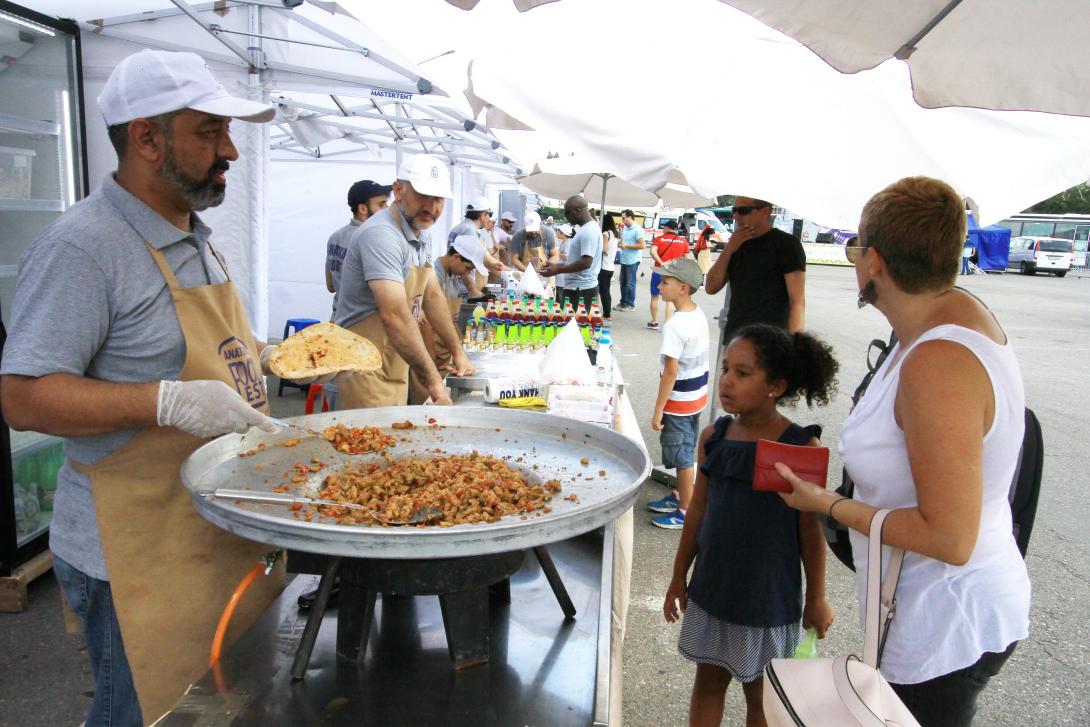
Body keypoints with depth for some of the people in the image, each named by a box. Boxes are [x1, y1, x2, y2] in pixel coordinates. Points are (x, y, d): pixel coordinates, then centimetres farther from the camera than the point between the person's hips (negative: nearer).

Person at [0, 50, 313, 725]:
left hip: (227, 535, 8)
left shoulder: (197, 237, 12)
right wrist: (168, 401, -31)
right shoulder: (82, 245, -18)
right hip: (140, 556, -8)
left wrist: (266, 355, 7)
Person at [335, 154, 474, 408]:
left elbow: (432, 295, 17)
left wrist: (458, 352, 13)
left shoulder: (422, 234, 9)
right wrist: (433, 382, -32)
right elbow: (395, 316, -31)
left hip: (396, 368, 9)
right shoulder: (381, 234, -22)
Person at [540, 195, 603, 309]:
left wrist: (558, 269, -18)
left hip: (581, 289, -10)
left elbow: (586, 263, -24)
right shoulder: (585, 229, 17)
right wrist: (556, 265, 15)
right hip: (577, 287, 10)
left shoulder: (589, 231, -17)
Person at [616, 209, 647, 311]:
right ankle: (623, 302, 24)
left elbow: (642, 245, -20)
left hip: (632, 261, -8)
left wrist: (627, 246, -18)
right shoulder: (624, 228, 10)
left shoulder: (638, 229, -15)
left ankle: (630, 304, 10)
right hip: (624, 260, 8)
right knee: (623, 282, 14)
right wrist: (620, 243, 1)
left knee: (630, 283, 0)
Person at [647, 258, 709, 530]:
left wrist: (658, 411, -17)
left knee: (682, 457, 5)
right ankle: (679, 495, 38)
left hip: (679, 400, -9)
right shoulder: (699, 314, 1)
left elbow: (671, 373, -24)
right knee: (686, 453, 22)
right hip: (698, 394, 9)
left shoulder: (674, 327, -26)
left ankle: (687, 512, 18)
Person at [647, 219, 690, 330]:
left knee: (655, 297, 15)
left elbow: (653, 252, -19)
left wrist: (661, 263, -19)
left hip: (659, 272, -1)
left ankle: (654, 322, 22)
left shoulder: (659, 239, -2)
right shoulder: (683, 241, 3)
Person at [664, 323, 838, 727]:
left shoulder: (802, 448, -18)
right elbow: (698, 511, 3)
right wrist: (678, 577, 10)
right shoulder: (713, 437, -6)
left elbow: (811, 529, -9)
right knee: (708, 681, 18)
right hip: (712, 586, 4)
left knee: (760, 694, 15)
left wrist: (816, 598, -1)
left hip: (769, 595, -3)